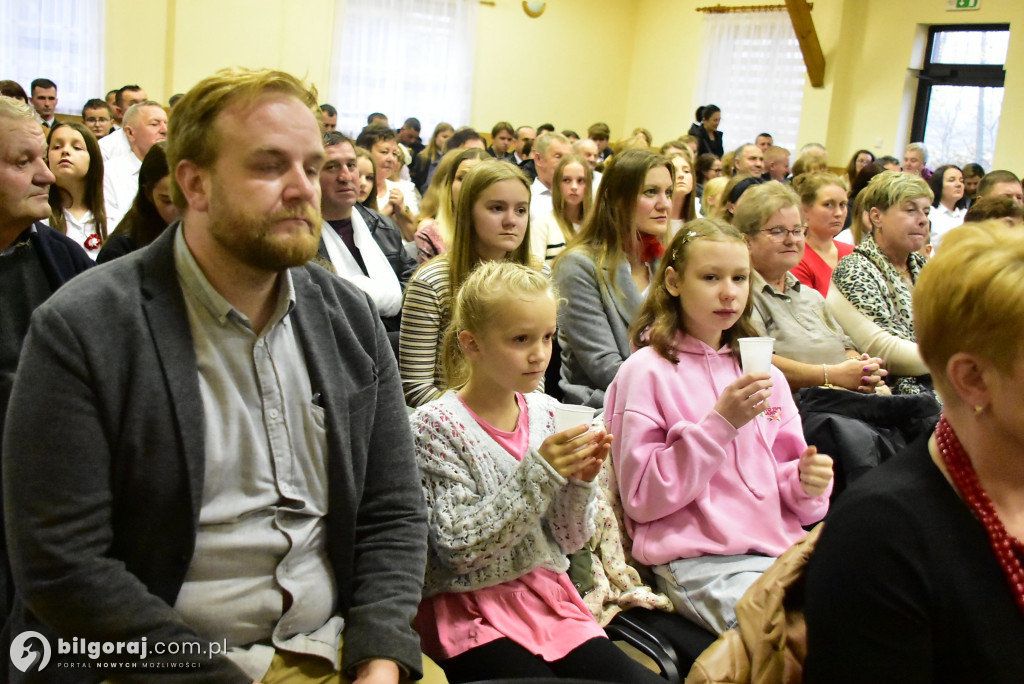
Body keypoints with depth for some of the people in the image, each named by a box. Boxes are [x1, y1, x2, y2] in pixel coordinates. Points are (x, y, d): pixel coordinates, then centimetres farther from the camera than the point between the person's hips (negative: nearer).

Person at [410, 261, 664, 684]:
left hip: (549, 597, 5)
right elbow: (460, 548, -17)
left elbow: (569, 540, 6)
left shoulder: (545, 413, 4)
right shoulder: (437, 424, -11)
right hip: (473, 612, -4)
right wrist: (539, 473, -24)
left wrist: (580, 481, -14)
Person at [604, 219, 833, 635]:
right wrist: (720, 423, -15)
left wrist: (806, 480, -4)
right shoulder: (647, 370, -2)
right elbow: (642, 499, -8)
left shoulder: (762, 370, 17)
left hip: (779, 547, 6)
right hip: (697, 559, -6)